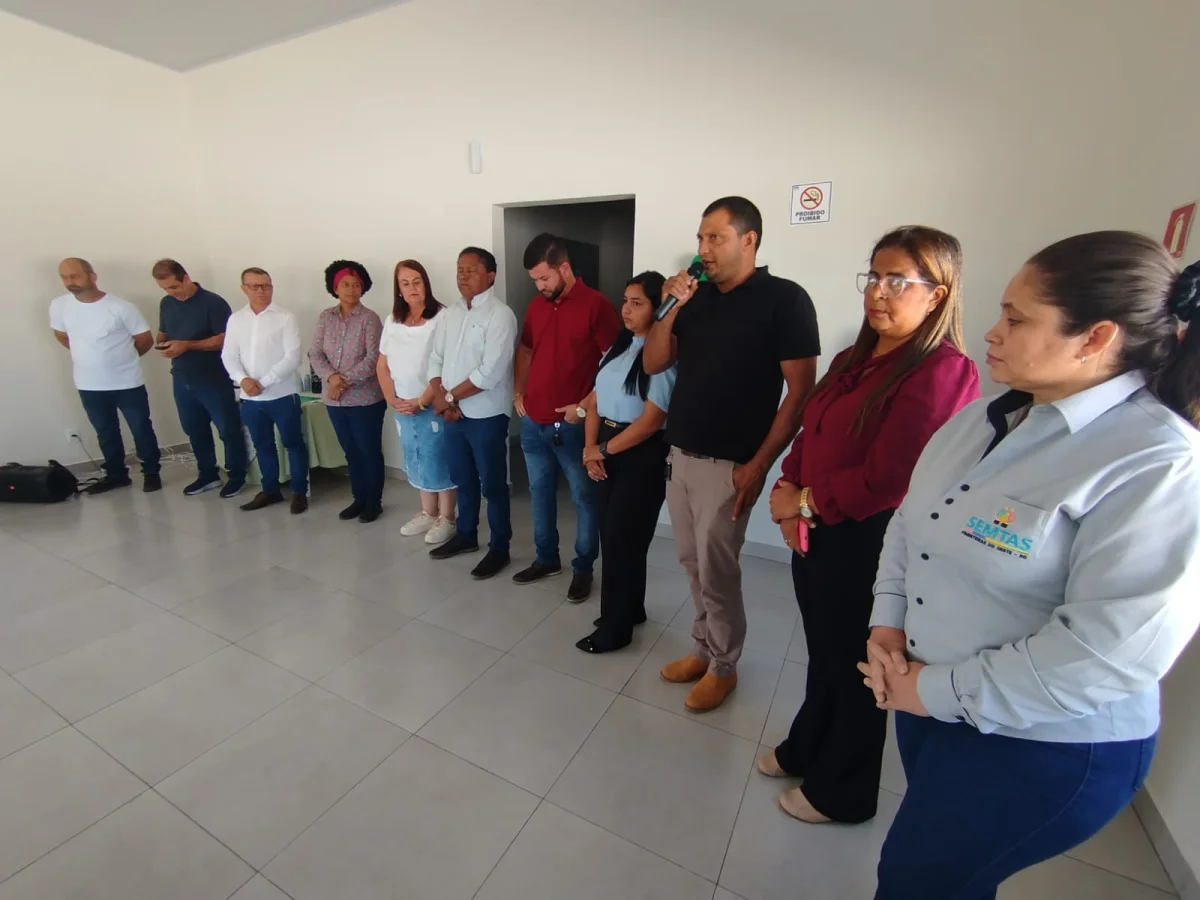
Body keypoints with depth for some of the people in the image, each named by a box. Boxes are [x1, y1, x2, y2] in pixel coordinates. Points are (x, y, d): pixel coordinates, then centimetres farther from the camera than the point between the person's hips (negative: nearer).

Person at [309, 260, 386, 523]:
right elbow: (315, 353, 2)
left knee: (370, 451, 5)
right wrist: (331, 377, -15)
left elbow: (373, 359, -14)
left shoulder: (369, 318, -6)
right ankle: (359, 498, 29)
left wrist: (345, 381, -18)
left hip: (365, 399, -5)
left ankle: (374, 501, 19)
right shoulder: (325, 317, 7)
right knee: (351, 452, 15)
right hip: (335, 400, 5)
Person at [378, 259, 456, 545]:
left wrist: (422, 402, -14)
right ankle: (428, 513, 30)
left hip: (433, 405, -6)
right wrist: (392, 400, 0)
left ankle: (447, 519, 16)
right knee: (418, 461, 15)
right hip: (403, 407, 6)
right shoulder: (392, 321, 8)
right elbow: (383, 365, 12)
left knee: (439, 460, 2)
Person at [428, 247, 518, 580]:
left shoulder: (500, 315, -12)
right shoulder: (448, 314, 11)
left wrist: (449, 397, -11)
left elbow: (490, 373, -20)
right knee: (463, 480, 18)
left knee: (492, 484, 4)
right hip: (453, 414, 7)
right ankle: (466, 535, 36)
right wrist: (442, 401, -7)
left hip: (486, 416, -7)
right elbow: (435, 361, 9)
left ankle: (499, 548, 18)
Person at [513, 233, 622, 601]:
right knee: (540, 493, 16)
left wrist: (586, 406, -15)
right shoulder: (536, 306, 10)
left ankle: (583, 569, 21)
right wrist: (518, 394, 11)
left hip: (572, 425, -6)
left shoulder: (596, 305, -10)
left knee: (584, 498, 6)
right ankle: (546, 558, 33)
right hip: (533, 422, 7)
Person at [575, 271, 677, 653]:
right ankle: (630, 609, 36)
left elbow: (650, 421, -19)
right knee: (613, 536, 15)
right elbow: (594, 403, 10)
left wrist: (603, 450, -10)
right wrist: (590, 449, -4)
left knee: (623, 541, 4)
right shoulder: (619, 348, 12)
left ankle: (615, 628, 23)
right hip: (607, 454, 8)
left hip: (642, 459, -7)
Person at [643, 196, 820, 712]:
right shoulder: (697, 297, 8)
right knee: (693, 564, 15)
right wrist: (669, 310, -8)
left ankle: (723, 666, 26)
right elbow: (652, 365, 7)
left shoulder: (784, 299, -8)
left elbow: (800, 392, -11)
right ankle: (704, 647, 35)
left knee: (716, 570, 4)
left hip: (727, 464, -6)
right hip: (679, 454, 6)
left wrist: (759, 464, -15)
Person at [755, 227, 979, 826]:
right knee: (823, 652, 23)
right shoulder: (854, 360, 10)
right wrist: (788, 494, -7)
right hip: (818, 532, 7)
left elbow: (887, 479, -24)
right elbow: (809, 434, 9)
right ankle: (807, 749, 47)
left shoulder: (942, 373, -17)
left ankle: (844, 792, 38)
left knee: (854, 665, 12)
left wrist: (804, 501, -13)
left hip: (871, 545, -7)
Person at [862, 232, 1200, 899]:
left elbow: (1113, 648, -27)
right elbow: (911, 521, 4)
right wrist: (887, 623, -6)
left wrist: (942, 692, -20)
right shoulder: (991, 414, 1)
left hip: (1043, 744, -6)